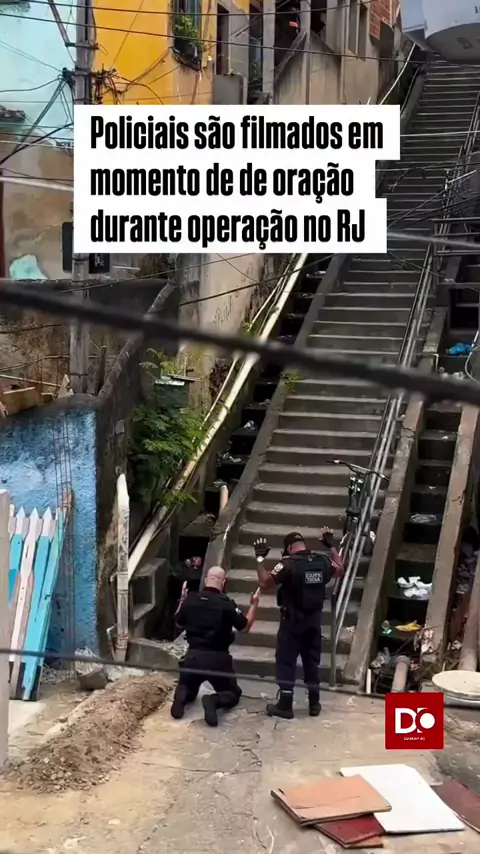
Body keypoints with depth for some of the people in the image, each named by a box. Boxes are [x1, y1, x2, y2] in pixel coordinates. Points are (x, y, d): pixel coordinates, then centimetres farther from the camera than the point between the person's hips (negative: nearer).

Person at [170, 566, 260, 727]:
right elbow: (245, 627, 0)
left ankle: (181, 696, -11)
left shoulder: (190, 599, -3)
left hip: (193, 656, 3)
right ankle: (214, 700, -17)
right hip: (218, 659, -3)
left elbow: (179, 623, 15)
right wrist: (254, 605, 11)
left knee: (187, 689, 28)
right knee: (233, 694, 18)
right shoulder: (226, 603, -13)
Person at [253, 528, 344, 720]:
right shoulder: (322, 561, -1)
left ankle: (285, 706, 5)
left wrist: (259, 558, -9)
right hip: (314, 620, 5)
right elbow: (340, 570, 20)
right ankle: (314, 704, 21)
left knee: (285, 662, 4)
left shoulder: (288, 564, -18)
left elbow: (264, 582, -16)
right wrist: (331, 546, 26)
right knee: (312, 661, 15)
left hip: (292, 621, -5)